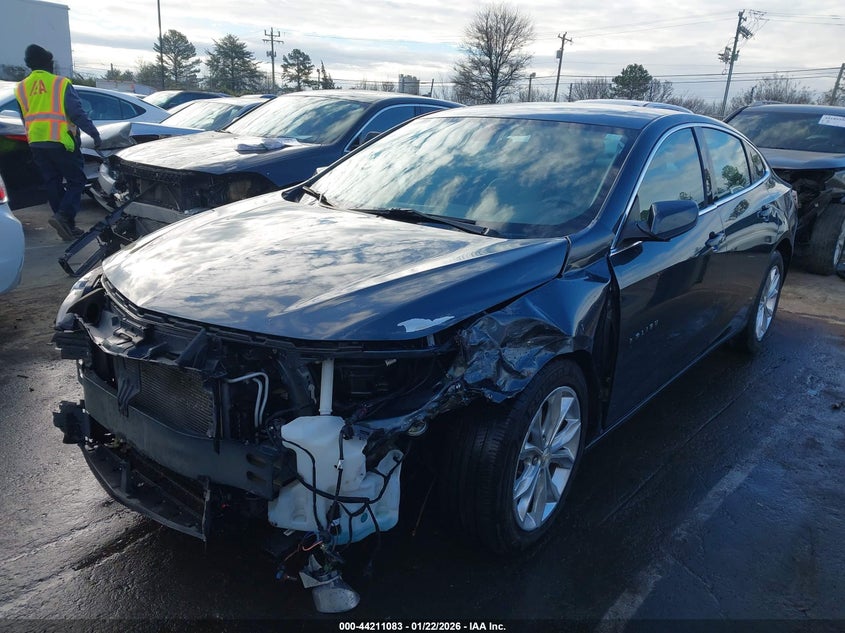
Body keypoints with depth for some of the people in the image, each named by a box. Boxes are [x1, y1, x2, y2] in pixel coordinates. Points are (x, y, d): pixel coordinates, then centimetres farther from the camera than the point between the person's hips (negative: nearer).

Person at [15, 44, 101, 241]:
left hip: (36, 143, 5)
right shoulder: (61, 83, -5)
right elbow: (77, 113, -13)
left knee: (53, 184, 11)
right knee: (76, 181, 1)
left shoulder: (21, 88, 11)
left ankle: (68, 226, 13)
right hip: (61, 141, -5)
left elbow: (24, 118, 16)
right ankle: (63, 216, -20)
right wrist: (94, 134, -11)